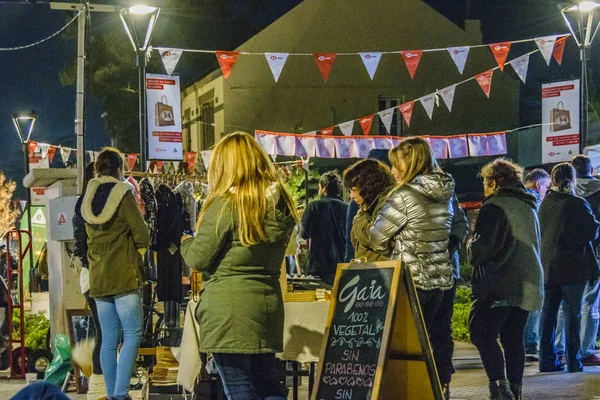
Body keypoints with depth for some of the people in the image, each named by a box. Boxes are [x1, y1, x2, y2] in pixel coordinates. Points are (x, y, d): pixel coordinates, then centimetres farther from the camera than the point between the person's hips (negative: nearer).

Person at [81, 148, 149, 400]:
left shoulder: (88, 198, 11)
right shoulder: (122, 194, -8)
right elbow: (142, 237, -8)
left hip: (98, 277, 6)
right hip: (123, 275, -6)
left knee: (109, 339, 9)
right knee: (133, 335, -5)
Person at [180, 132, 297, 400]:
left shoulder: (225, 205, -13)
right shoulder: (279, 202, 7)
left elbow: (199, 259, -8)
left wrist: (186, 242, 11)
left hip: (230, 309, -7)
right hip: (268, 302, 7)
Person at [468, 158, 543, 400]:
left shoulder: (494, 207, -10)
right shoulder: (528, 207, 18)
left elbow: (482, 247, -17)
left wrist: (472, 254, 5)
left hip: (500, 285, -8)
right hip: (528, 285, 9)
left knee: (482, 333, -7)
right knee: (513, 338, 11)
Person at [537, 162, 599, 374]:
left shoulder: (545, 204, 4)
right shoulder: (578, 204, -14)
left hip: (548, 266, 5)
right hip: (573, 267, -5)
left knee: (548, 313, 9)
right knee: (572, 314, 1)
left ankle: (547, 360, 10)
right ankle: (573, 362, 2)